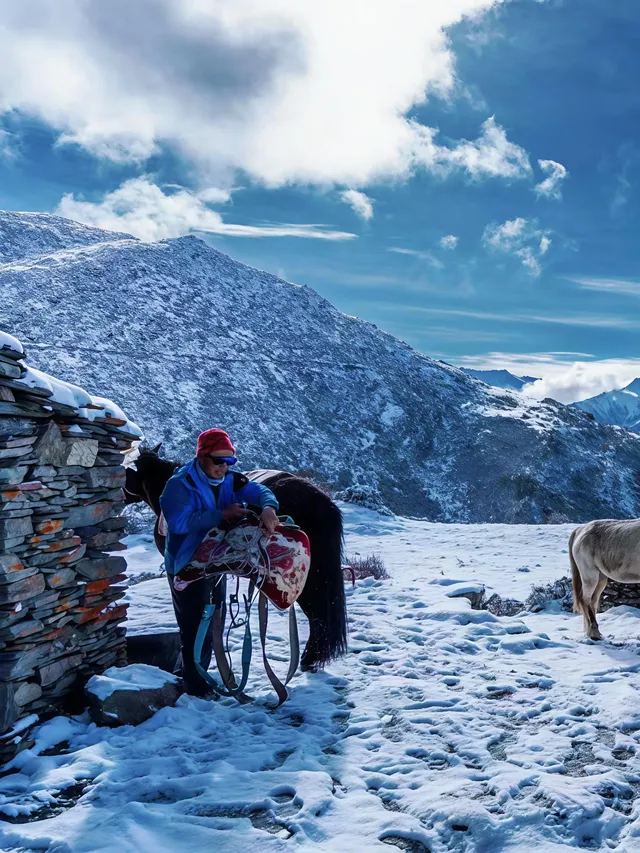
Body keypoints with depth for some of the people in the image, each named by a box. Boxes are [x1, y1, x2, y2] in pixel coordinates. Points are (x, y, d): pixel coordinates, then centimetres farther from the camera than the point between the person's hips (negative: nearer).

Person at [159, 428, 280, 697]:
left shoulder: (230, 480, -2)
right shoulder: (180, 484, -19)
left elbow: (259, 491, -12)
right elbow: (179, 522, -30)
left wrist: (268, 507, -36)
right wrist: (222, 514, -36)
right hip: (187, 565, -7)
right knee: (195, 625, -1)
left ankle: (192, 671, 40)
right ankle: (195, 684, 16)